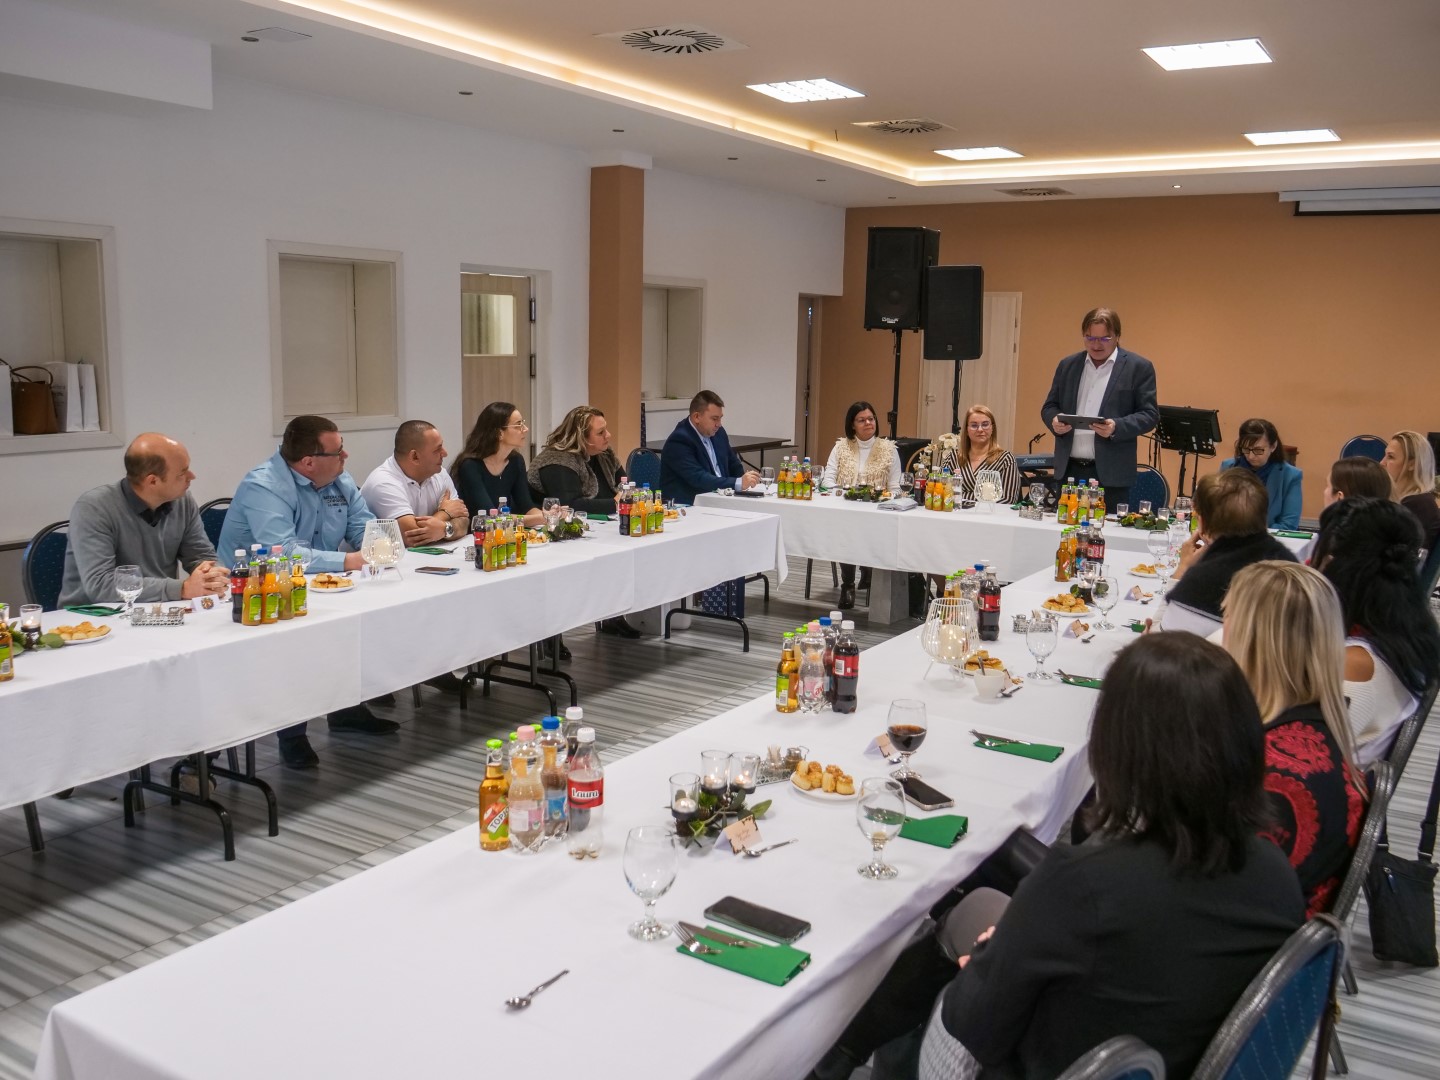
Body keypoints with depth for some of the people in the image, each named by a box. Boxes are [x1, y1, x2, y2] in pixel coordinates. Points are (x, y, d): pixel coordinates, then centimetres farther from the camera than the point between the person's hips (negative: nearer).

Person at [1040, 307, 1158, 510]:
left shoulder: (1138, 367, 0)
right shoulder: (1068, 365, 13)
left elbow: (1150, 414, -2)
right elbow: (1049, 406, 17)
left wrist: (1116, 427, -19)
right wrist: (1055, 420, -7)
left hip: (1111, 472, -4)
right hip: (1069, 469, 4)